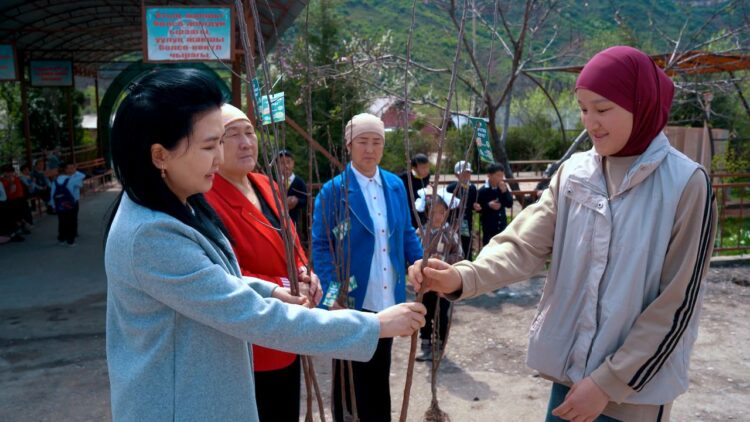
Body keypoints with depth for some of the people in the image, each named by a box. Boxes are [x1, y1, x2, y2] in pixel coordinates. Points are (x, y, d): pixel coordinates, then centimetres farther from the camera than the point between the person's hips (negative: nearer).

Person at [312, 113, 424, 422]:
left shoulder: (395, 185, 6)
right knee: (350, 378, 11)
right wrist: (332, 291, -20)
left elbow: (406, 234, 14)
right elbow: (320, 245, -10)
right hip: (351, 300, -4)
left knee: (380, 374, 20)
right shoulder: (333, 190, -9)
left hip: (387, 299, 5)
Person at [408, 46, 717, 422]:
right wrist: (463, 277, -27)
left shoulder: (685, 184, -12)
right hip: (569, 373, 4)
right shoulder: (574, 172, 0)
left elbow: (675, 304, -12)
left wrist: (608, 382, -13)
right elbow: (525, 243, -9)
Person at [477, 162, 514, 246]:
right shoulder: (483, 191, -12)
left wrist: (505, 192, -16)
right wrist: (488, 205, -24)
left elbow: (510, 204, -3)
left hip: (502, 226, 5)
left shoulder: (503, 188, 2)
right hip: (488, 227, -5)